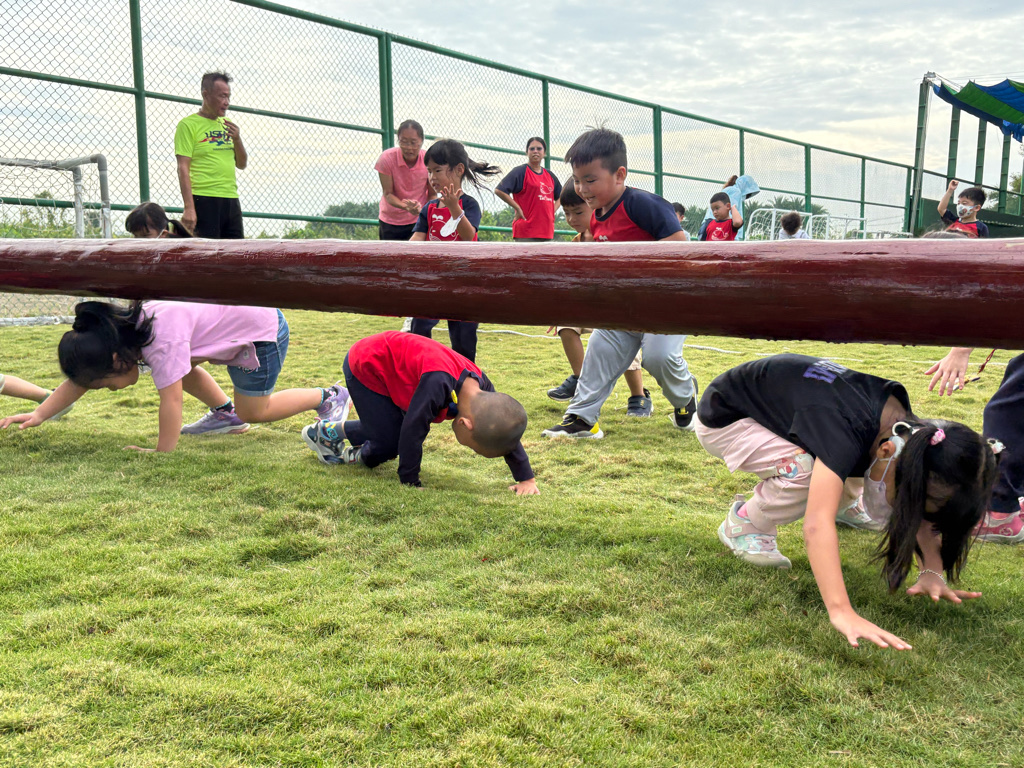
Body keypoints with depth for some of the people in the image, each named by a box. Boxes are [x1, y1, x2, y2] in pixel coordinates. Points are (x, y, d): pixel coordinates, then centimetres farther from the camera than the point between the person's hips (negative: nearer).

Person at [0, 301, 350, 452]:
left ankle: (329, 397, 11)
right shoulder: (117, 332, -6)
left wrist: (162, 452, -27)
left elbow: (171, 399, -34)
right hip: (233, 317, 9)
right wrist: (38, 414, -1)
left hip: (263, 329, -9)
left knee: (254, 411, -2)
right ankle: (224, 413, 19)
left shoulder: (162, 341, -34)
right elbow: (80, 380, 3)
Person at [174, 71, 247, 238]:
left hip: (231, 199, 7)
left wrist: (237, 139, 0)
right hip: (204, 199, -7)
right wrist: (189, 207, -18)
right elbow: (183, 168, -9)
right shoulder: (188, 124, -2)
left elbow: (242, 165, 19)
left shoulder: (227, 125, 17)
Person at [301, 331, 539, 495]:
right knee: (389, 440, -8)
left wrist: (526, 479, -7)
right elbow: (413, 429, -34)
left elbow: (507, 432, -5)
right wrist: (411, 483, -25)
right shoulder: (438, 384, -41)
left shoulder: (482, 389, -16)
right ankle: (325, 431, 11)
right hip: (365, 366, -7)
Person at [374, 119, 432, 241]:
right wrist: (406, 206, -33)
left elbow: (432, 194, -4)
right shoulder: (386, 158, -15)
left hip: (419, 220, 0)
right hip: (389, 221, 0)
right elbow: (388, 193, -13)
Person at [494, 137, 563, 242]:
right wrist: (517, 208, -11)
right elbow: (499, 190, -12)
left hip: (546, 232, 7)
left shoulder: (549, 175, 16)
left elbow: (560, 196, 31)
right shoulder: (520, 171, -3)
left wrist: (553, 211, 12)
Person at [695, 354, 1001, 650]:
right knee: (807, 470, -30)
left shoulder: (906, 431, -15)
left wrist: (933, 572, -21)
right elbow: (817, 525, -50)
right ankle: (742, 525, -5)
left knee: (845, 490, -4)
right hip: (721, 419, -8)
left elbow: (918, 511, -6)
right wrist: (842, 612, -57)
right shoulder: (848, 431, -40)